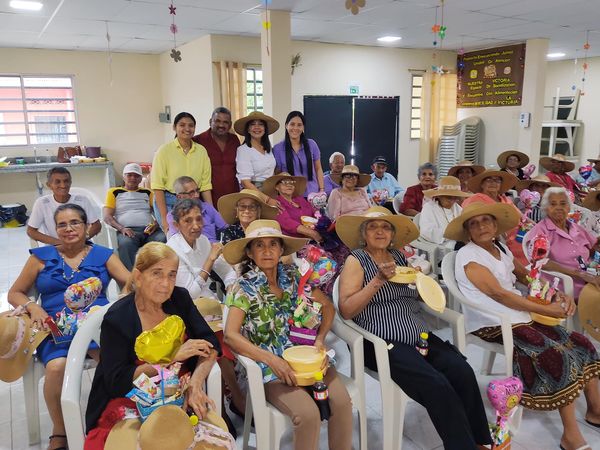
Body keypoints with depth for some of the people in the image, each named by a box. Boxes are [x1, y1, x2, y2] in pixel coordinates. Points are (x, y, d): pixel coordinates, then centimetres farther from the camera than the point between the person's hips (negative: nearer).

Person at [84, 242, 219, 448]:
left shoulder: (180, 298, 1)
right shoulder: (116, 319, -11)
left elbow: (210, 343, -3)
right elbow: (116, 382, -16)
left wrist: (195, 383, -22)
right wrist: (174, 357, -19)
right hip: (130, 405, -3)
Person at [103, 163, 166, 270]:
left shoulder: (147, 192, 28)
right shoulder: (114, 192, 22)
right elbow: (107, 216, 10)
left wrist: (156, 223, -8)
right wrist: (121, 228, -9)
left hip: (149, 229, 1)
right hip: (128, 230, -1)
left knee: (163, 240, -33)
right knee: (126, 243, -38)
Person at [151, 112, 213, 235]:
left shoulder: (201, 151, 6)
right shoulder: (164, 151, -4)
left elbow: (205, 185, 7)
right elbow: (157, 187, -8)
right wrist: (164, 218, -14)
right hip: (168, 203, -3)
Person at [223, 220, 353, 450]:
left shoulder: (293, 277, 6)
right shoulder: (244, 287, -5)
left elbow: (327, 306, 14)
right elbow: (231, 335, -15)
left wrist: (320, 339, -3)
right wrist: (272, 360, -24)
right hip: (272, 366, -3)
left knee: (341, 401, -20)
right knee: (308, 414, -26)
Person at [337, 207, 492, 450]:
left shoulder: (399, 256, 17)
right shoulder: (356, 260, 2)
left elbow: (419, 296, 25)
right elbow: (346, 311, -9)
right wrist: (379, 280, -16)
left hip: (420, 335, 6)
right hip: (383, 342, -5)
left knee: (462, 371, -19)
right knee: (438, 386, -24)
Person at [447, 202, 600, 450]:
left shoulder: (501, 249, 13)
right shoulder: (467, 255, -12)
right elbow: (497, 293, -18)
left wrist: (560, 296, -2)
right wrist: (546, 309, -15)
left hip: (521, 315, 8)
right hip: (494, 325, -8)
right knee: (558, 355, -20)